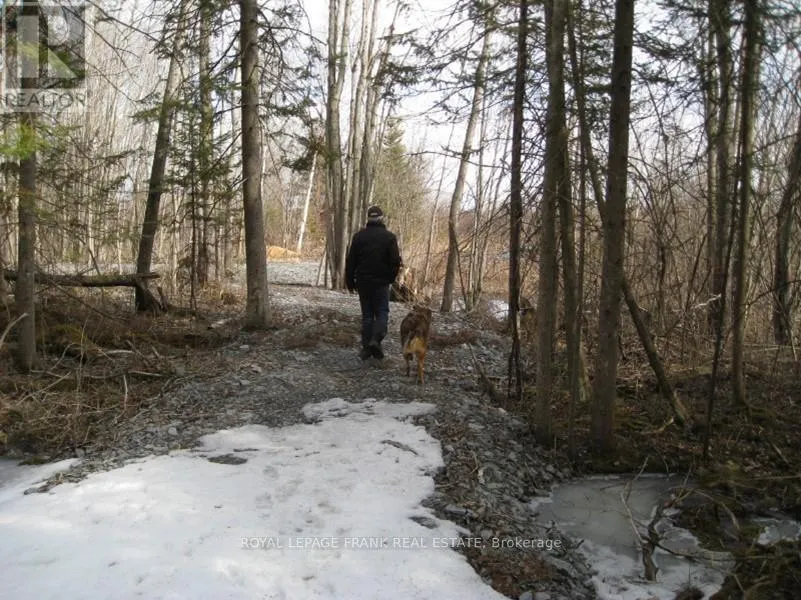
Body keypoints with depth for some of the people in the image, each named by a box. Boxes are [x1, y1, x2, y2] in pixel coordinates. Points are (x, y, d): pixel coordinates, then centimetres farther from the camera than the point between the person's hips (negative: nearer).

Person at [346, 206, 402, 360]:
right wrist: (391, 278, 11)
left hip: (363, 282, 2)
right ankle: (376, 340, -16)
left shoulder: (359, 235, 0)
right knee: (382, 313, 6)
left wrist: (350, 280, 9)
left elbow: (350, 260, 1)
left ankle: (366, 347, 8)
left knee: (367, 314, 10)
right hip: (381, 282, -2)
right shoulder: (389, 237, -5)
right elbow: (395, 261, -5)